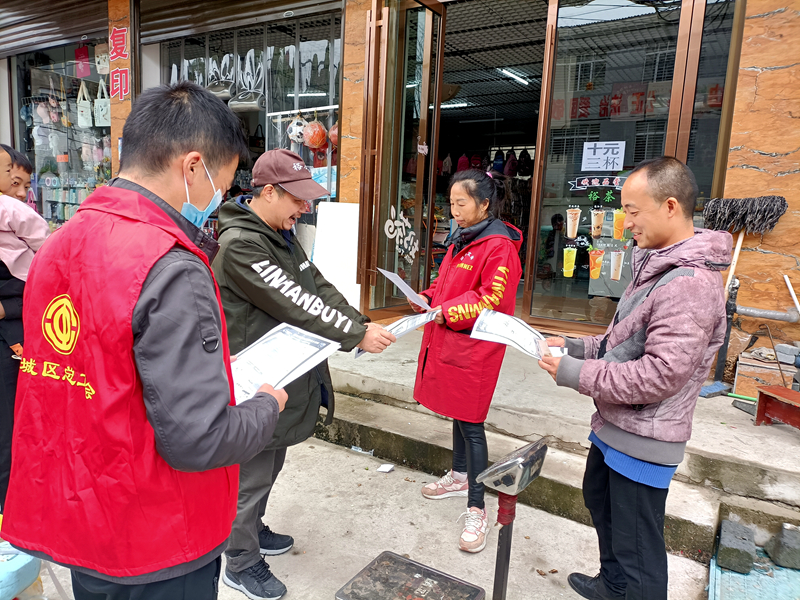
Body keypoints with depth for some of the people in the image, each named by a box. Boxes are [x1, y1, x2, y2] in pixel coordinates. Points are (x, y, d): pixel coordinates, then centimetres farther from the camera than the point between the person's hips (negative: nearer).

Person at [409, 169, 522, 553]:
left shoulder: (500, 246, -16)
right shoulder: (462, 239, 12)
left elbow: (490, 298, -20)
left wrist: (446, 312, -21)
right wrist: (428, 298, 2)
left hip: (475, 348, -9)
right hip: (448, 341, 9)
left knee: (470, 423, -3)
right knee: (456, 412, 21)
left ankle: (476, 509, 10)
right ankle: (459, 477, 41)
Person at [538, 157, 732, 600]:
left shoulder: (690, 284, -25)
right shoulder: (661, 266, 8)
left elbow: (660, 375, -29)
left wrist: (575, 374, -22)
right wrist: (577, 346, 2)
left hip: (642, 440, -11)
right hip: (615, 427, 11)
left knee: (637, 549, 4)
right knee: (599, 500, 29)